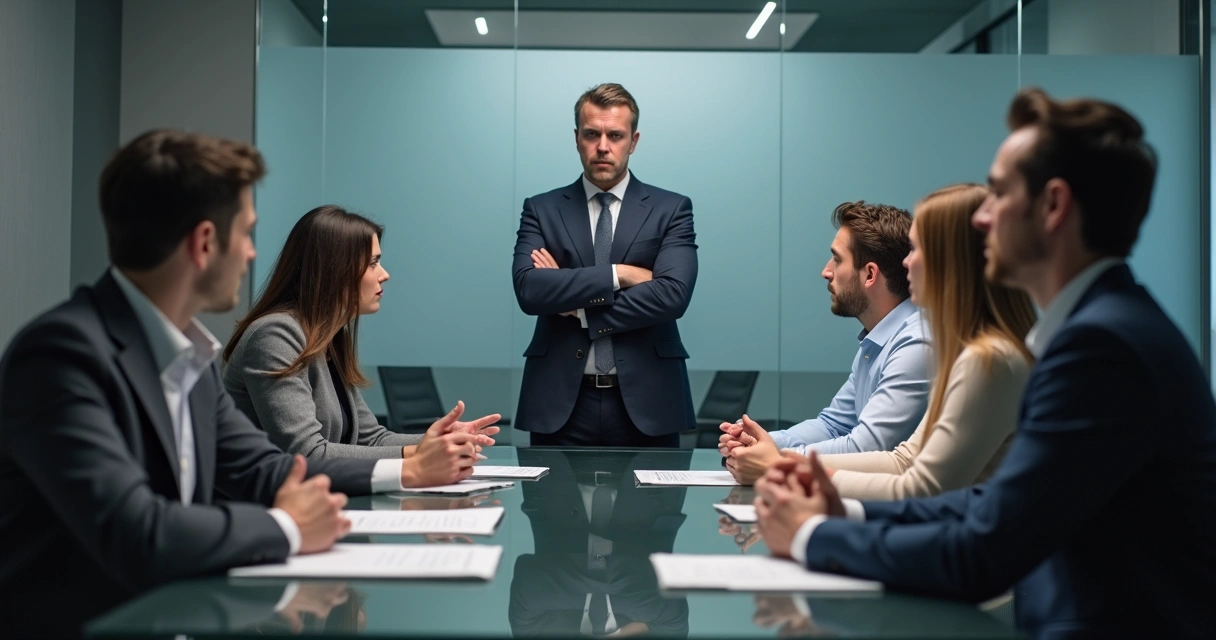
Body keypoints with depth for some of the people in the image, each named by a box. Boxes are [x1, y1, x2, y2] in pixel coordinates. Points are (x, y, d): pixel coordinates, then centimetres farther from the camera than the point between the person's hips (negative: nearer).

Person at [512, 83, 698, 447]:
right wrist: (618, 274, -13)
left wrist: (578, 308, -9)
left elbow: (672, 294, -11)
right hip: (561, 403, 1)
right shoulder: (541, 210, 7)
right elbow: (528, 289, -9)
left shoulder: (671, 210, 4)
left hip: (644, 402, 0)